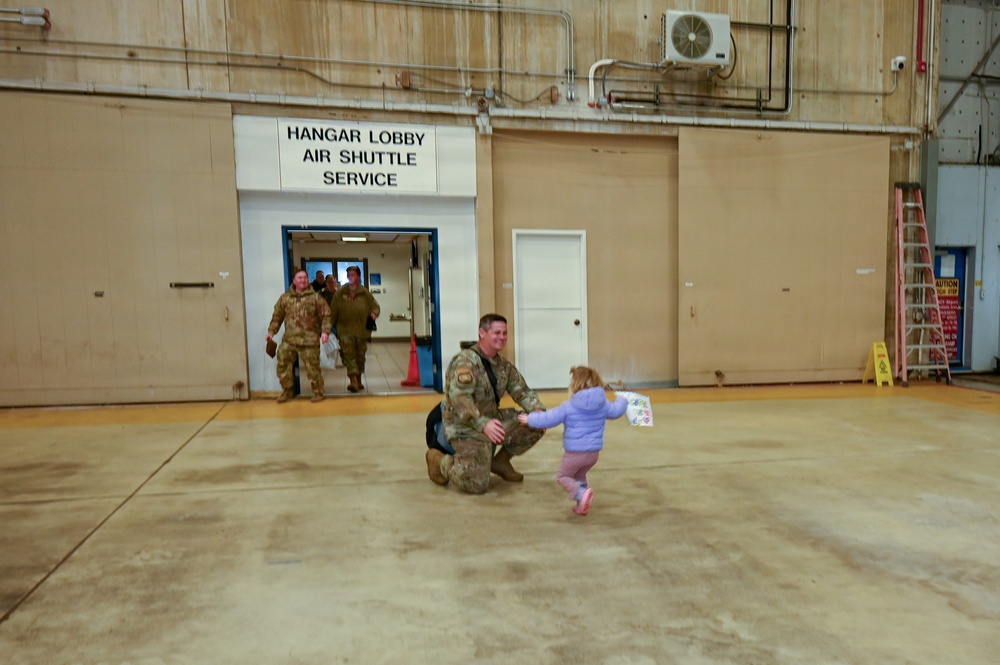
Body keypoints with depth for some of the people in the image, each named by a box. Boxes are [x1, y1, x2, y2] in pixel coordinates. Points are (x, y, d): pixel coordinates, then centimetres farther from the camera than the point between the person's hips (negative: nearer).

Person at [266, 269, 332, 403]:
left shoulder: (315, 297, 1)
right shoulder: (285, 298, 10)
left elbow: (325, 315, -2)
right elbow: (277, 316, 14)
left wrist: (325, 331, -13)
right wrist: (271, 331, 6)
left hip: (309, 340, -3)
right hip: (289, 340, 3)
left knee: (312, 367, -2)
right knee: (282, 364, 4)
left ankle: (318, 392, 15)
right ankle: (286, 390, 23)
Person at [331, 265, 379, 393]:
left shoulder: (365, 293, 1)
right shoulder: (339, 293, 0)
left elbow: (375, 306, 9)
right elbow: (334, 312, 2)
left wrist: (373, 314, -13)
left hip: (361, 330, 2)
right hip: (345, 330, -1)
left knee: (360, 356, 12)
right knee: (348, 355, -13)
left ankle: (358, 381, 27)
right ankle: (354, 381, -19)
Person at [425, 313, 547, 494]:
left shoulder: (504, 365, 8)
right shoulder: (466, 361, -19)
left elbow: (522, 391, 8)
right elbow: (459, 399, -32)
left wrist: (538, 410, -13)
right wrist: (483, 424, -45)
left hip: (493, 420, 8)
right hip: (465, 427, -8)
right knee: (477, 484, -17)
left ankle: (500, 461, 15)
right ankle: (439, 461, 11)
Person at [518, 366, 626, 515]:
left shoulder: (568, 407, -13)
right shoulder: (603, 404, 0)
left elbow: (548, 419, -10)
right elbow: (616, 411, 18)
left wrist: (529, 419, 5)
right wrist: (621, 400, 40)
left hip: (574, 452, -6)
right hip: (594, 452, 6)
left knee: (563, 476, 12)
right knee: (579, 475, 27)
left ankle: (581, 493, -13)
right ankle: (582, 504, 17)